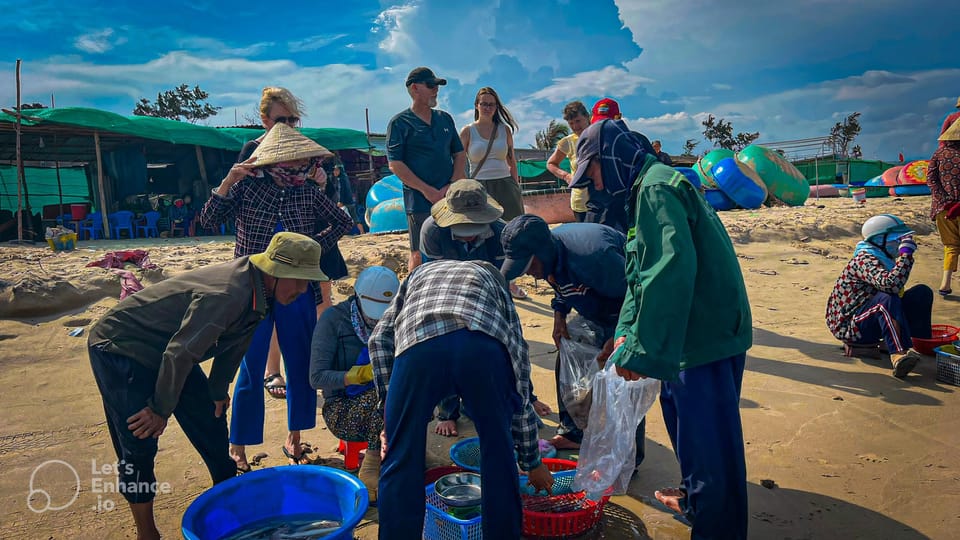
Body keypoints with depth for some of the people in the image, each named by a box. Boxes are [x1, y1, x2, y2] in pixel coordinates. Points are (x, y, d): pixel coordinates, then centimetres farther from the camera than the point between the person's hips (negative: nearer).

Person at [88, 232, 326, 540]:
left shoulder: (256, 287, -8)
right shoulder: (226, 295, -37)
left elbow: (235, 342, 6)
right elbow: (180, 353, -31)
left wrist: (219, 389, 13)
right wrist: (161, 410, -18)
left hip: (168, 350, 9)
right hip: (119, 349, -9)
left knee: (210, 418, 11)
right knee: (139, 443, -6)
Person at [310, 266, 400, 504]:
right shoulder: (333, 319, -8)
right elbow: (317, 378, -13)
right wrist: (360, 374, -27)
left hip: (380, 407, 4)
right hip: (342, 410, -4)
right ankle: (371, 473, -23)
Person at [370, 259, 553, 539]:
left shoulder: (420, 272, 42)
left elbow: (380, 338, 21)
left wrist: (389, 409, 22)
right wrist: (532, 462, 47)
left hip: (418, 342, 0)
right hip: (485, 346, 1)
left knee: (400, 461, 17)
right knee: (499, 455, 24)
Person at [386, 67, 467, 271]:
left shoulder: (445, 118, 16)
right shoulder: (399, 123, 0)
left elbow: (460, 155, 15)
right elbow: (395, 164, -8)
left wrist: (451, 186, -2)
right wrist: (427, 190, -14)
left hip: (450, 198, 5)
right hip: (419, 200, -5)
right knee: (420, 255, -2)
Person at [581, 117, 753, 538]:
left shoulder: (656, 187, -17)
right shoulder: (647, 186, 15)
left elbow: (673, 268, -29)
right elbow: (641, 269, 16)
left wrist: (643, 349, -27)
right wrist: (626, 331, 7)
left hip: (706, 333, -10)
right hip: (692, 330, 10)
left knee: (708, 432, 2)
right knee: (681, 414, 24)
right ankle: (695, 495, 44)